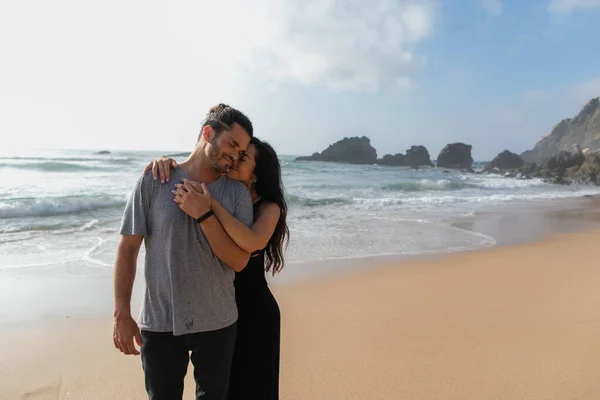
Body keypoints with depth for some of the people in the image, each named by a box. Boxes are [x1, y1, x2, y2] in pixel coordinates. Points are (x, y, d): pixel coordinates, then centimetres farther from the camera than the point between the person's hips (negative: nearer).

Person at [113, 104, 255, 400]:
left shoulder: (238, 193, -4)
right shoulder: (153, 182, -7)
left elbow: (239, 261, -11)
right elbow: (128, 248, -4)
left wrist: (204, 214, -21)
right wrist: (121, 314, -6)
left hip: (217, 322, 2)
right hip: (159, 324, -1)